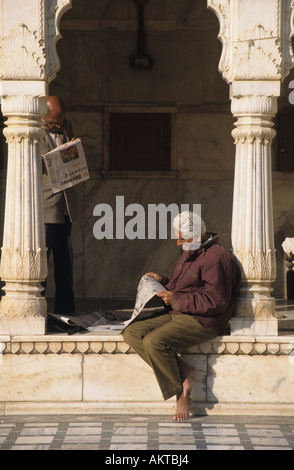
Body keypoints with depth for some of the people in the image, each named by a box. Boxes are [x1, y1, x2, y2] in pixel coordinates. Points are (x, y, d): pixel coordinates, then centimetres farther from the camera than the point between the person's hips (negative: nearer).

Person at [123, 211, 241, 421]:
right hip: (177, 314, 11)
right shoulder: (191, 253, 18)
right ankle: (184, 372, -14)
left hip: (202, 321, -10)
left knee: (154, 341, -30)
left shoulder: (216, 258, -15)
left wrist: (176, 300, -17)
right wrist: (164, 281, 13)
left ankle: (183, 394, -14)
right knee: (132, 333, -7)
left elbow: (216, 301, -22)